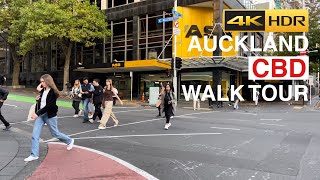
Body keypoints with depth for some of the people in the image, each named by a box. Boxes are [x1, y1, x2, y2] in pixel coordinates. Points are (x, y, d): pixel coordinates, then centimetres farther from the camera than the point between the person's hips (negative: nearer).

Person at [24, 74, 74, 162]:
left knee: (55, 133, 8)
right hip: (41, 114, 7)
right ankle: (34, 155, 7)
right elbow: (40, 103, 13)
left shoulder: (53, 92, -16)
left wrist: (37, 113, -24)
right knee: (35, 134, -1)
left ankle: (70, 141, 33)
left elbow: (49, 106, -23)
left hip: (50, 115, -7)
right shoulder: (43, 91, 7)